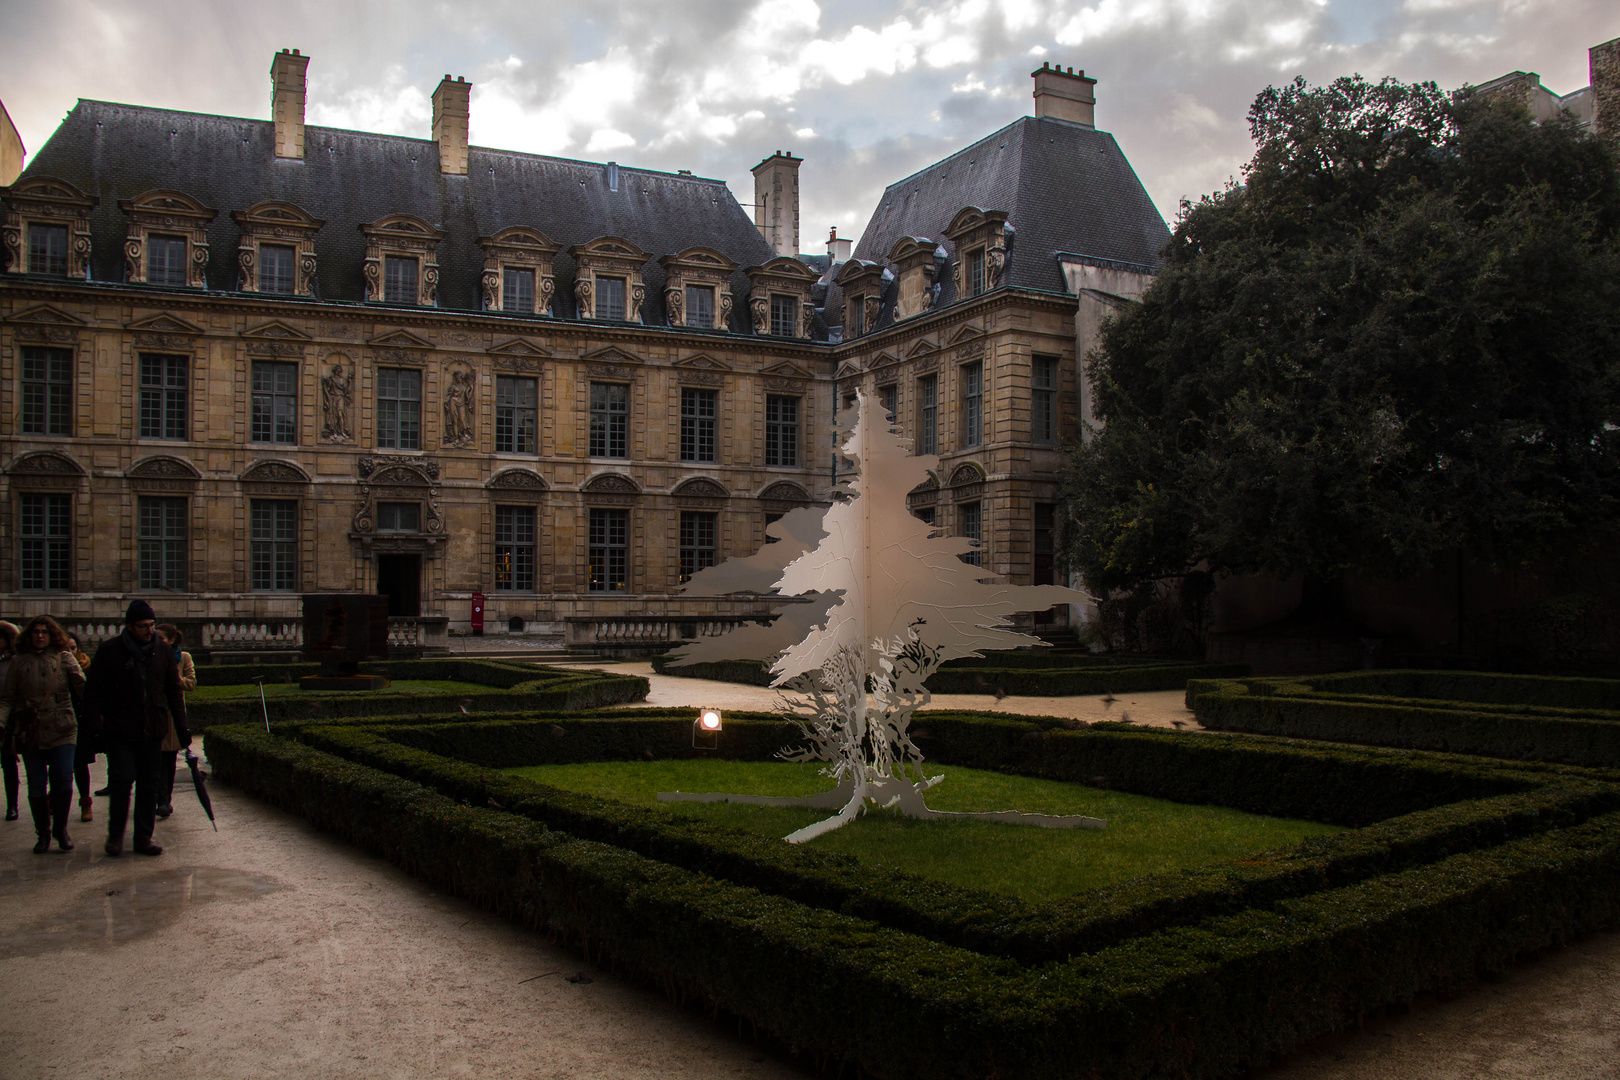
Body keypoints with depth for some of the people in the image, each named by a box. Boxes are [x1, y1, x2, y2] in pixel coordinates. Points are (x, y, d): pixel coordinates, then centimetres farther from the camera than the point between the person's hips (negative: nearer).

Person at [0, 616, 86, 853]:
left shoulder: (64, 657, 5)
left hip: (62, 731, -1)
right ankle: (43, 833, 19)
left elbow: (83, 684, -6)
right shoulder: (19, 662, 9)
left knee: (63, 782, -6)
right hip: (31, 733, 2)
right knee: (36, 787, 5)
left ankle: (61, 828, 14)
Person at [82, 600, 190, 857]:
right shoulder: (109, 651, -2)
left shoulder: (163, 653, 8)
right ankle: (115, 834, 11)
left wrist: (181, 727, 8)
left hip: (152, 730, 3)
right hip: (119, 730, -3)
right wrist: (95, 727, -7)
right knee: (122, 778, -8)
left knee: (149, 785, 6)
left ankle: (144, 837, 14)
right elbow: (93, 691, 0)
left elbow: (174, 692, 14)